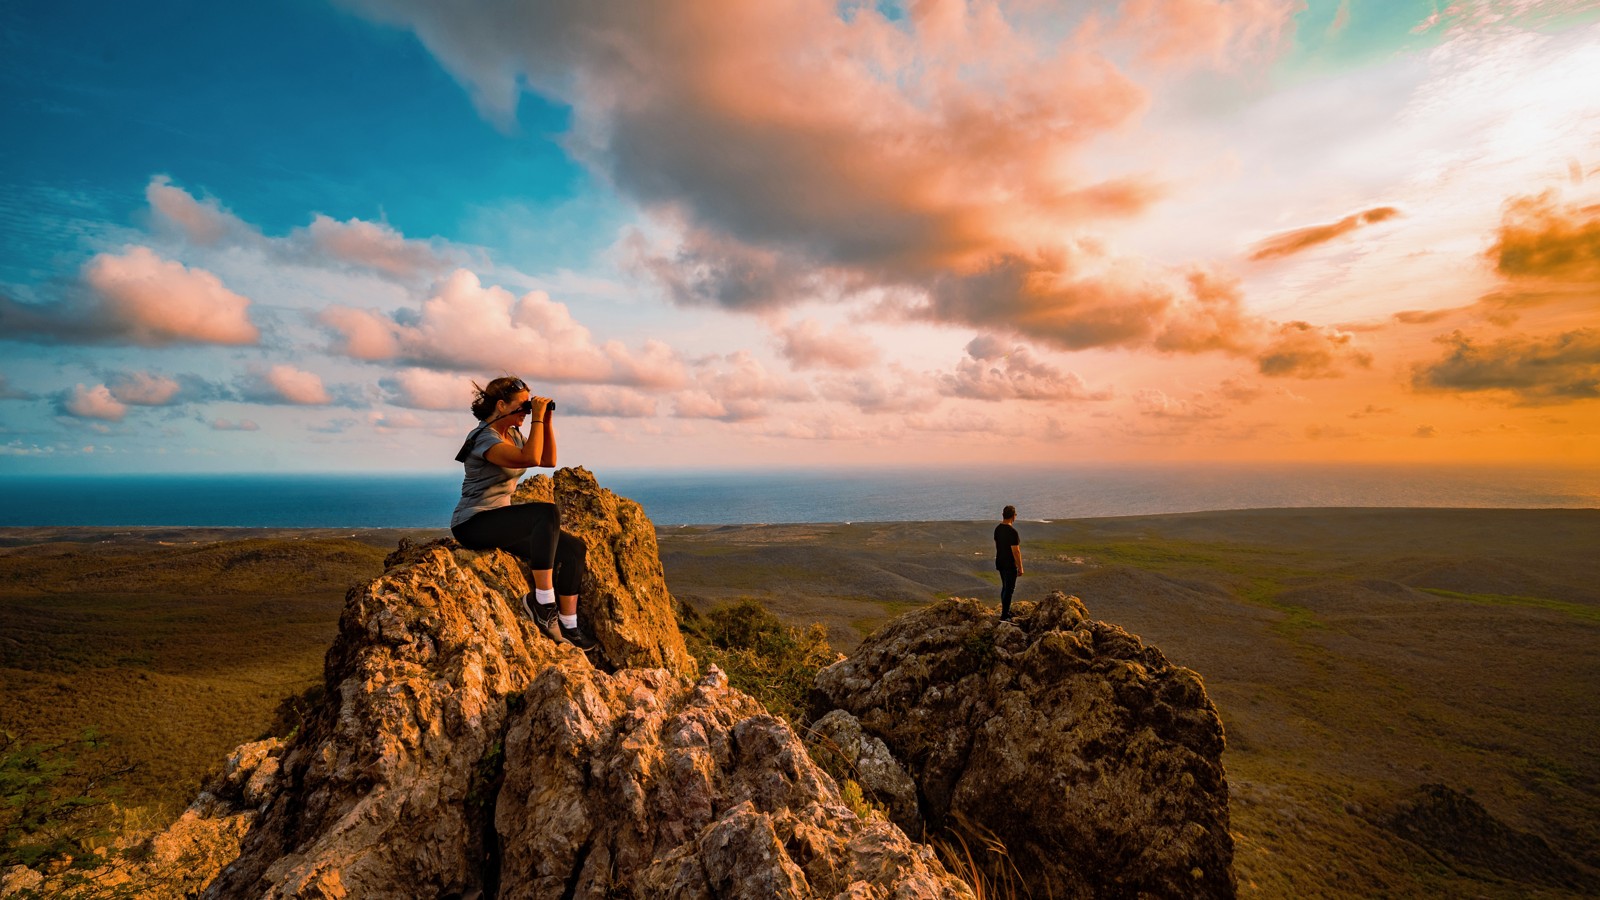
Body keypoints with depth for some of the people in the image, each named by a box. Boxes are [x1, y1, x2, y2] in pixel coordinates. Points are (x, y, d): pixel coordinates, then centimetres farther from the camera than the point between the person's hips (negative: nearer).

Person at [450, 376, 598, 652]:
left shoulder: (513, 435, 11)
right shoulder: (484, 437, -17)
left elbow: (548, 461, 13)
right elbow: (530, 458, -32)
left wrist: (547, 421, 5)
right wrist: (537, 418, -24)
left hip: (500, 521, 9)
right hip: (473, 525, -9)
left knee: (574, 548, -5)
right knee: (547, 513, -33)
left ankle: (568, 626, 0)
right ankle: (544, 603, -27)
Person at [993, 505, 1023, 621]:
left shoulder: (998, 528, 4)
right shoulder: (1012, 532, -22)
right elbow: (1016, 551, -20)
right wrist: (1020, 567, -12)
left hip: (1000, 563, 8)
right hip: (1010, 565, -8)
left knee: (1005, 587, 19)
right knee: (1009, 589, -1)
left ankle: (1006, 611, 29)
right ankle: (1004, 616, 2)